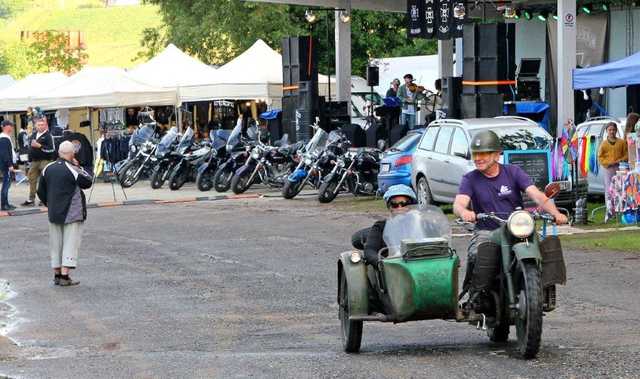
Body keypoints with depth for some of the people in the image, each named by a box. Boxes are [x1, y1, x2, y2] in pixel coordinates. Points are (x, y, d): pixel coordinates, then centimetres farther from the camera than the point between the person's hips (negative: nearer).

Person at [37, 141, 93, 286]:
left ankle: (57, 274, 17)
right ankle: (64, 275, -10)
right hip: (72, 214, -6)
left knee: (56, 244, 13)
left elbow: (41, 192, 10)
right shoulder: (73, 170, -15)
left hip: (53, 213, 6)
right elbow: (88, 182, -2)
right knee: (70, 243, -3)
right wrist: (78, 167, 5)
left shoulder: (48, 168, 4)